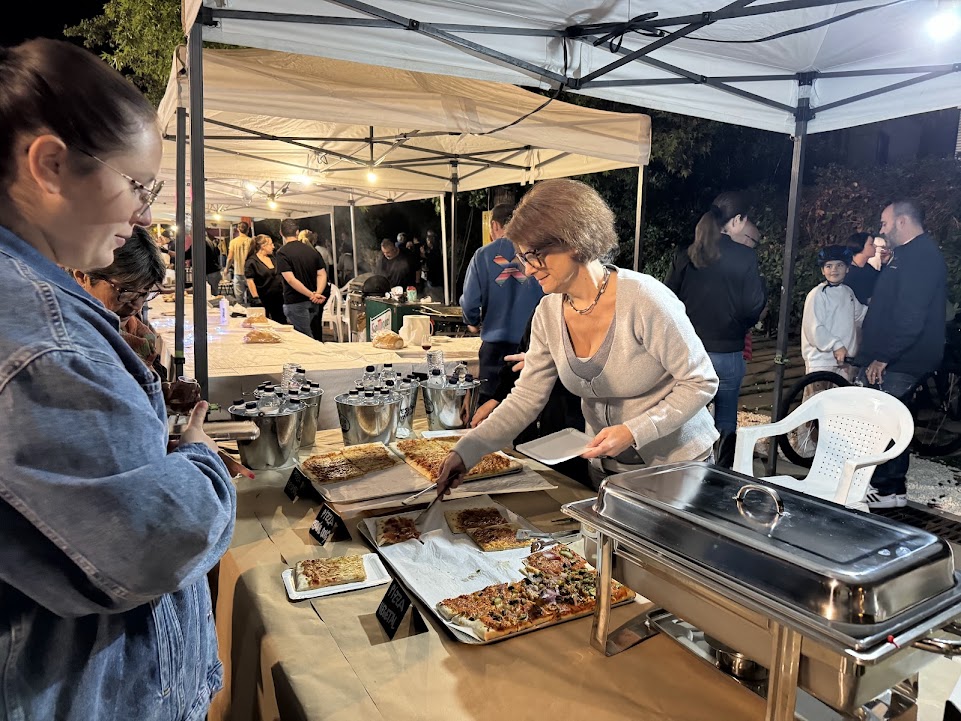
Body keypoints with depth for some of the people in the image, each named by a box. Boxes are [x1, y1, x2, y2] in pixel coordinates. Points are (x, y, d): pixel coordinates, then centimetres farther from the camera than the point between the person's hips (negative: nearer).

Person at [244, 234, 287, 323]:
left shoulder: (272, 259, 12)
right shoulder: (252, 261, -9)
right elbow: (250, 281, -13)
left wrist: (283, 292, 15)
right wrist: (256, 298, -19)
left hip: (277, 298, 7)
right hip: (262, 300, -7)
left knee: (282, 322, 7)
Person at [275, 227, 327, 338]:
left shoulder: (281, 253, -9)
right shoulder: (312, 251, 8)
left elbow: (290, 279, -20)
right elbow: (322, 275, -1)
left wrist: (311, 295, -19)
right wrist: (318, 293, -13)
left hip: (295, 303, -6)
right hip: (313, 303, 6)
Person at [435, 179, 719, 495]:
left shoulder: (643, 299, -26)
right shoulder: (548, 314, -8)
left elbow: (701, 382, -19)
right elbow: (525, 398, -7)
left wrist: (632, 432, -28)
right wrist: (466, 451, -15)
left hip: (678, 462, -5)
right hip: (604, 466, 5)